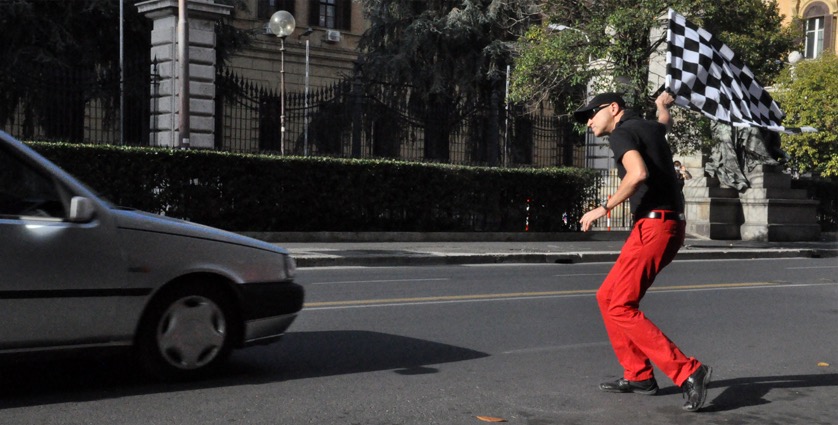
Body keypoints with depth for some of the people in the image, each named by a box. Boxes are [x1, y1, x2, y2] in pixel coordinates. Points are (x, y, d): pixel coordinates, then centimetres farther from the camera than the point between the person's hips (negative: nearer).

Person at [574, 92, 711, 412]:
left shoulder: (621, 133, -6)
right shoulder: (650, 128, 20)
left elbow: (638, 173, -25)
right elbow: (665, 122, 46)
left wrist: (604, 208, -16)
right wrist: (662, 105, 67)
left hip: (653, 225, -9)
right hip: (667, 225, 9)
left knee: (621, 308, -12)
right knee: (607, 297, 14)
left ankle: (688, 372, -16)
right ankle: (638, 375, 16)